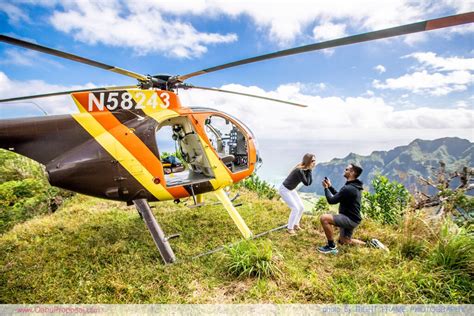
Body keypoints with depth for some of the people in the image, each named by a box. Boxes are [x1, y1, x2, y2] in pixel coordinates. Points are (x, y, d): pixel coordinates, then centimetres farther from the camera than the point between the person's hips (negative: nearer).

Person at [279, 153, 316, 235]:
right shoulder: (299, 170, -30)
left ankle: (295, 224, 28)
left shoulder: (306, 169, -3)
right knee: (295, 208, -11)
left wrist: (310, 171, -14)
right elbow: (306, 183, -24)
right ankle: (290, 228, 5)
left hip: (291, 190, 9)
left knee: (301, 207, 10)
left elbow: (310, 182, -5)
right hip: (284, 190, -9)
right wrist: (309, 171, -20)